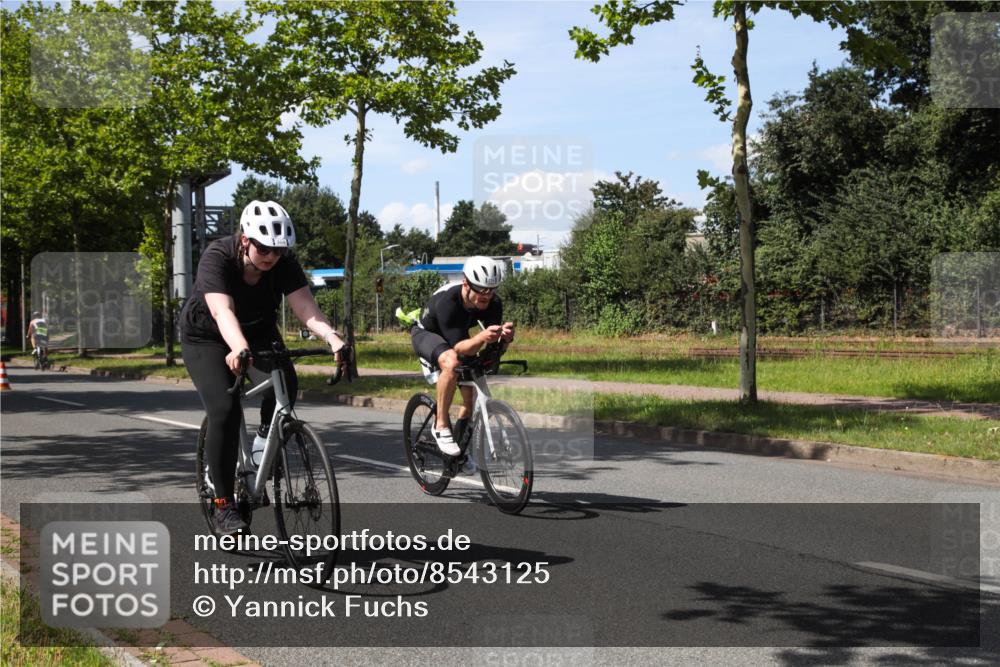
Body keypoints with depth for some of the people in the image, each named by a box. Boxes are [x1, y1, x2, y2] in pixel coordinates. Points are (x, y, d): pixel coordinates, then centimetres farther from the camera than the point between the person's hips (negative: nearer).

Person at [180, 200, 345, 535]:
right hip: (207, 337, -3)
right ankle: (223, 504, -11)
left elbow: (306, 307, -33)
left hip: (258, 331, 3)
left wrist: (333, 338, -52)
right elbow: (222, 311, -47)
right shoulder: (217, 257, -32)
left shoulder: (283, 262, -21)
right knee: (225, 410, -22)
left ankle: (265, 439, 5)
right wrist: (239, 349, -66)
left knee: (286, 383, -26)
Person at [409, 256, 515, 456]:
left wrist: (505, 337, -47)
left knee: (473, 397, -7)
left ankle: (459, 434, 20)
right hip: (426, 334, -5)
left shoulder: (493, 303, -25)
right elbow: (459, 348, -42)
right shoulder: (447, 301, -39)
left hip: (457, 337, 5)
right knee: (451, 363, -38)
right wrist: (481, 337, -61)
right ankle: (441, 426, -24)